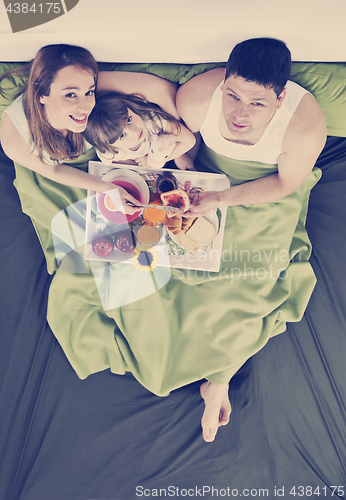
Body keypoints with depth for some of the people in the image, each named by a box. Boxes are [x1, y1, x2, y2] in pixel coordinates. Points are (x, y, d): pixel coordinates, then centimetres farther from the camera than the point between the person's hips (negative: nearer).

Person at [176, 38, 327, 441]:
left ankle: (218, 379, 12)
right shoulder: (196, 96, -29)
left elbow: (284, 184, -18)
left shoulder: (306, 127, -34)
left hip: (265, 198, -2)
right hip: (209, 178, 2)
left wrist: (222, 200, -27)